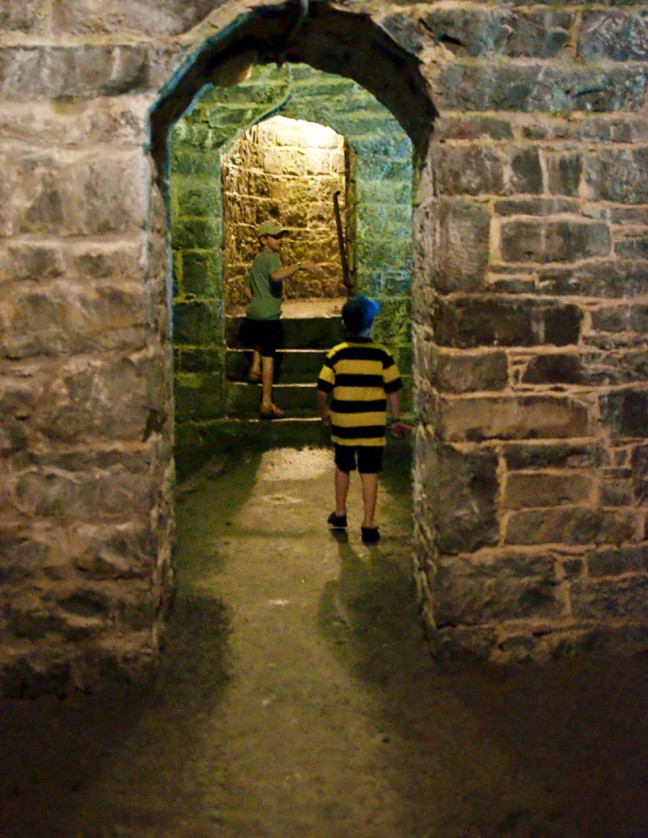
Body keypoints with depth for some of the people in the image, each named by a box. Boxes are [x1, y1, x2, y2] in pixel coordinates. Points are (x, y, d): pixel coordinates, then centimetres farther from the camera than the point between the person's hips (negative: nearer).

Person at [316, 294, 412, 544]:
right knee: (370, 474, 4)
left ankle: (340, 514, 34)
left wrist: (324, 413, 12)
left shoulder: (336, 354, -6)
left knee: (343, 468, 20)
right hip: (373, 425, -1)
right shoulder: (382, 355, -8)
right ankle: (368, 525, 5)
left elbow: (322, 390, -6)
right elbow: (392, 391, -4)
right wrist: (396, 420, 8)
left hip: (343, 423, 2)